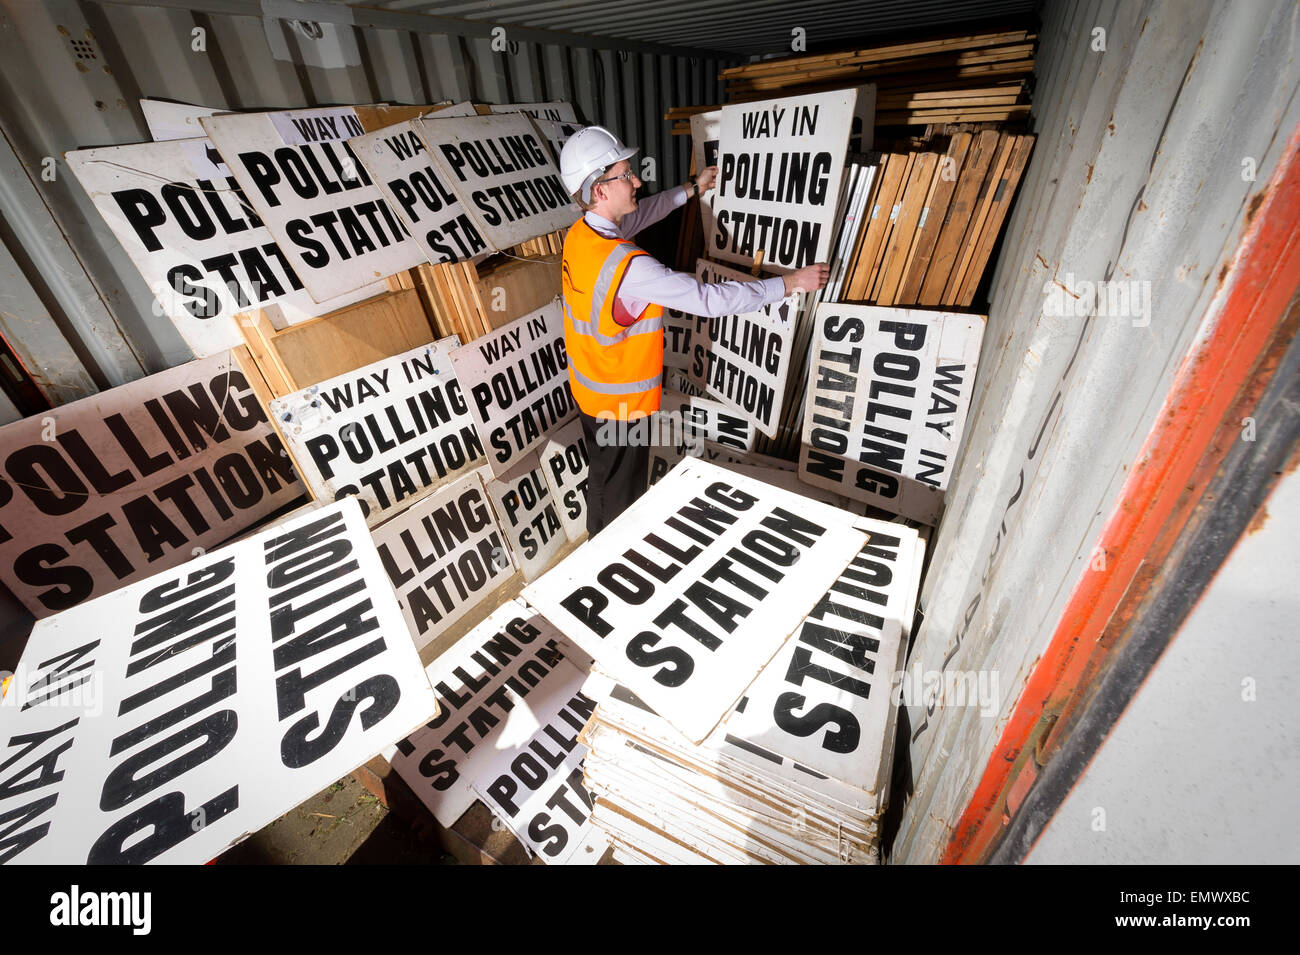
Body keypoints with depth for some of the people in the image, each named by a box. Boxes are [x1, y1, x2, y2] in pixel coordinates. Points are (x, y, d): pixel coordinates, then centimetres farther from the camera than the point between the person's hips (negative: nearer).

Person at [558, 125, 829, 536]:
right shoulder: (628, 265, -31)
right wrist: (789, 283, -18)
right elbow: (710, 299, -28)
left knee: (602, 479, 28)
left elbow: (639, 214, 16)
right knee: (620, 497, 12)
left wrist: (692, 188, 25)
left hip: (588, 389, 9)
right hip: (620, 402, -9)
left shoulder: (580, 233, -4)